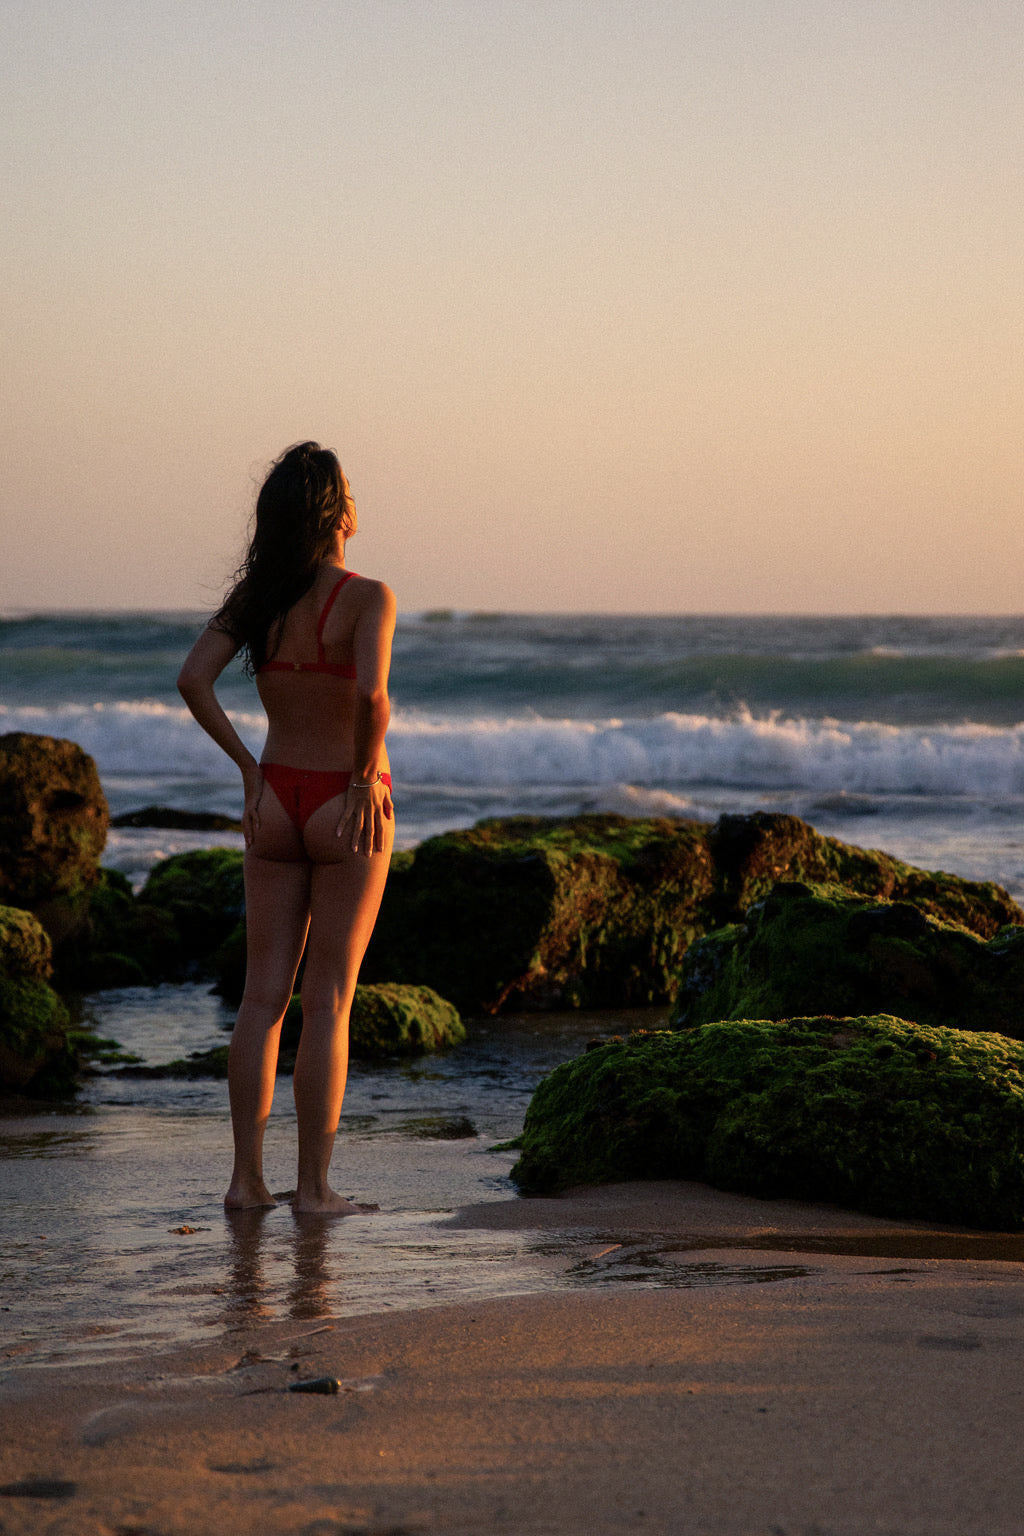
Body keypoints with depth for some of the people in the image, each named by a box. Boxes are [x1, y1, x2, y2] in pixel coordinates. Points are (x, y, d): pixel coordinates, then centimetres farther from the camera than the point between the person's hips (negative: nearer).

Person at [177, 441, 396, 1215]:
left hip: (276, 801, 5)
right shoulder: (367, 597, -13)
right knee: (328, 1000, 1)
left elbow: (193, 679, -5)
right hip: (345, 804, -5)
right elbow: (370, 693, -28)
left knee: (264, 993, 8)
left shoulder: (257, 597, 3)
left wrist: (247, 765, 2)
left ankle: (247, 1176, 8)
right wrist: (367, 774, -13)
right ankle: (315, 1186, 2)